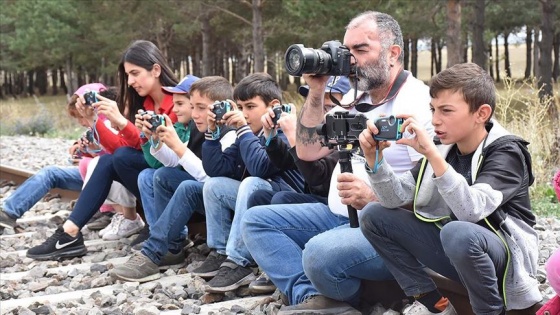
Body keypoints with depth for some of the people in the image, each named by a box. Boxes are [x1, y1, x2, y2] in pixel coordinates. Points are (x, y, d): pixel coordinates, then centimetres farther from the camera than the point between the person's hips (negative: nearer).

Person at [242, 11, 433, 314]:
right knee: (256, 220, 1)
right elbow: (307, 152, 12)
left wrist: (374, 197, -31)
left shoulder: (420, 104, -12)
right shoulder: (355, 102, 15)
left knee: (321, 252, -37)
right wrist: (316, 91, 4)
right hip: (337, 216, 10)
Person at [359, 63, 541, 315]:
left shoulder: (506, 152, -18)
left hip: (505, 254, -7)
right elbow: (396, 198, -2)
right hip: (457, 249, 7)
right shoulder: (444, 147, 1)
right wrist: (375, 158, -19)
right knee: (374, 216, 0)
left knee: (458, 233, -40)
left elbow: (472, 210, -36)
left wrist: (432, 154, -42)